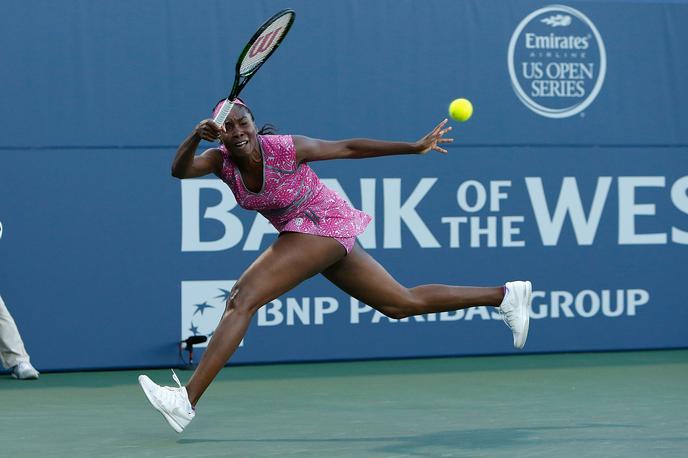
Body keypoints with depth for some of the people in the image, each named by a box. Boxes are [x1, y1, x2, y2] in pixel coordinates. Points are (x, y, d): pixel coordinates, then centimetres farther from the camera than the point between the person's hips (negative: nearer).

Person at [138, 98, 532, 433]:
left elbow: (348, 148, -9)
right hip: (305, 233, 8)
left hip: (324, 224, -8)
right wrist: (195, 137, -40)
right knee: (402, 304, 16)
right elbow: (181, 170, -20)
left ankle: (187, 400, -26)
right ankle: (505, 295, 25)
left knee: (242, 298, -21)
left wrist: (415, 148, -6)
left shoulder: (286, 148, -19)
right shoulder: (221, 160, -3)